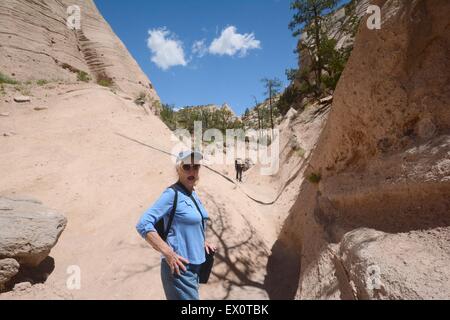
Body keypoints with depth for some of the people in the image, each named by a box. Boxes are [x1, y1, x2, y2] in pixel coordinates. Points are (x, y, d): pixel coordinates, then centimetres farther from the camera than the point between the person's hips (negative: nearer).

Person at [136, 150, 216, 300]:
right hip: (180, 267, -9)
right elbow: (143, 225, -25)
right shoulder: (172, 194, -19)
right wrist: (168, 254, -26)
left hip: (194, 264, 9)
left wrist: (202, 242, 10)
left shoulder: (193, 194, 6)